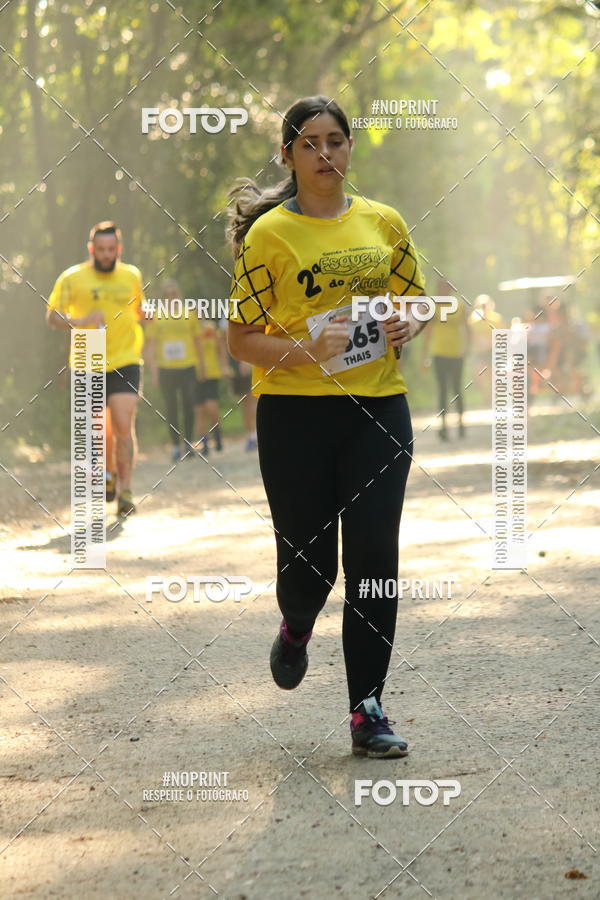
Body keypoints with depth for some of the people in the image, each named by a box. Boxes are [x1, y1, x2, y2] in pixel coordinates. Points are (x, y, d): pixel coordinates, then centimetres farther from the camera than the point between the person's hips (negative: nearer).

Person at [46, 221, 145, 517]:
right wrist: (80, 322, -22)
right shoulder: (72, 278, -2)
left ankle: (125, 491, -14)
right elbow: (52, 316, -5)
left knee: (124, 425, -15)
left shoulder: (132, 276, 8)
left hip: (125, 362, 0)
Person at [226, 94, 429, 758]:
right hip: (294, 412, -2)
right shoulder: (268, 234, -3)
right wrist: (306, 351, -20)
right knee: (307, 562, 2)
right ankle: (295, 629, 39)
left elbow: (415, 300, 20)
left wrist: (407, 325, -3)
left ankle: (367, 709, 4)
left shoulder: (383, 223, 7)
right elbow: (240, 341, -4)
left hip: (378, 408, 3)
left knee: (374, 561, -3)